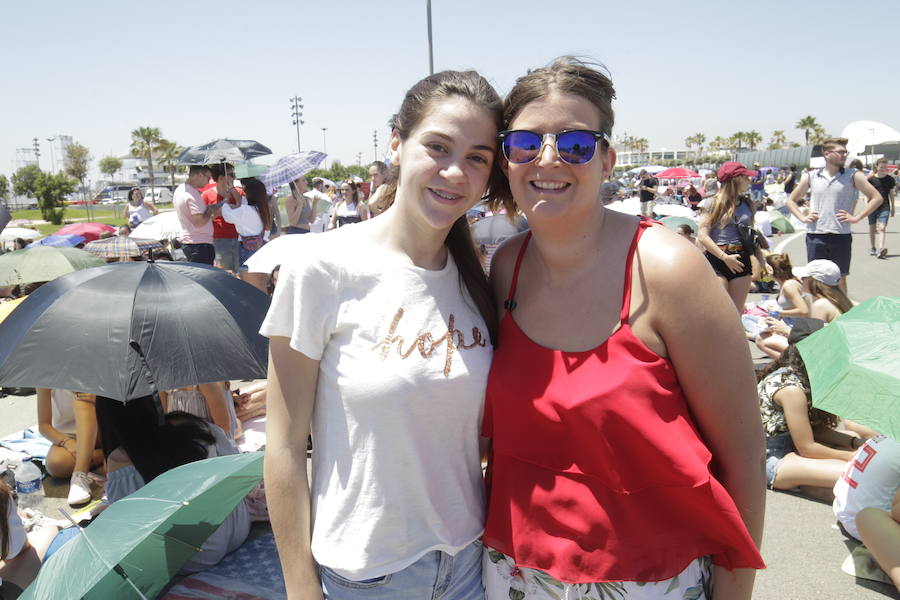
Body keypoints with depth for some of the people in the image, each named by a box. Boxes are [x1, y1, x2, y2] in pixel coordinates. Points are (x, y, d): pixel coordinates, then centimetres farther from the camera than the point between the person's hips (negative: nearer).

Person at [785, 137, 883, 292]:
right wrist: (803, 217, 1)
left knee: (840, 279, 6)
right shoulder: (810, 176, 6)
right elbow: (791, 200, 15)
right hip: (815, 235, 1)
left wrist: (856, 218, -5)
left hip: (841, 235, -1)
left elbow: (876, 198, 3)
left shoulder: (853, 176, 2)